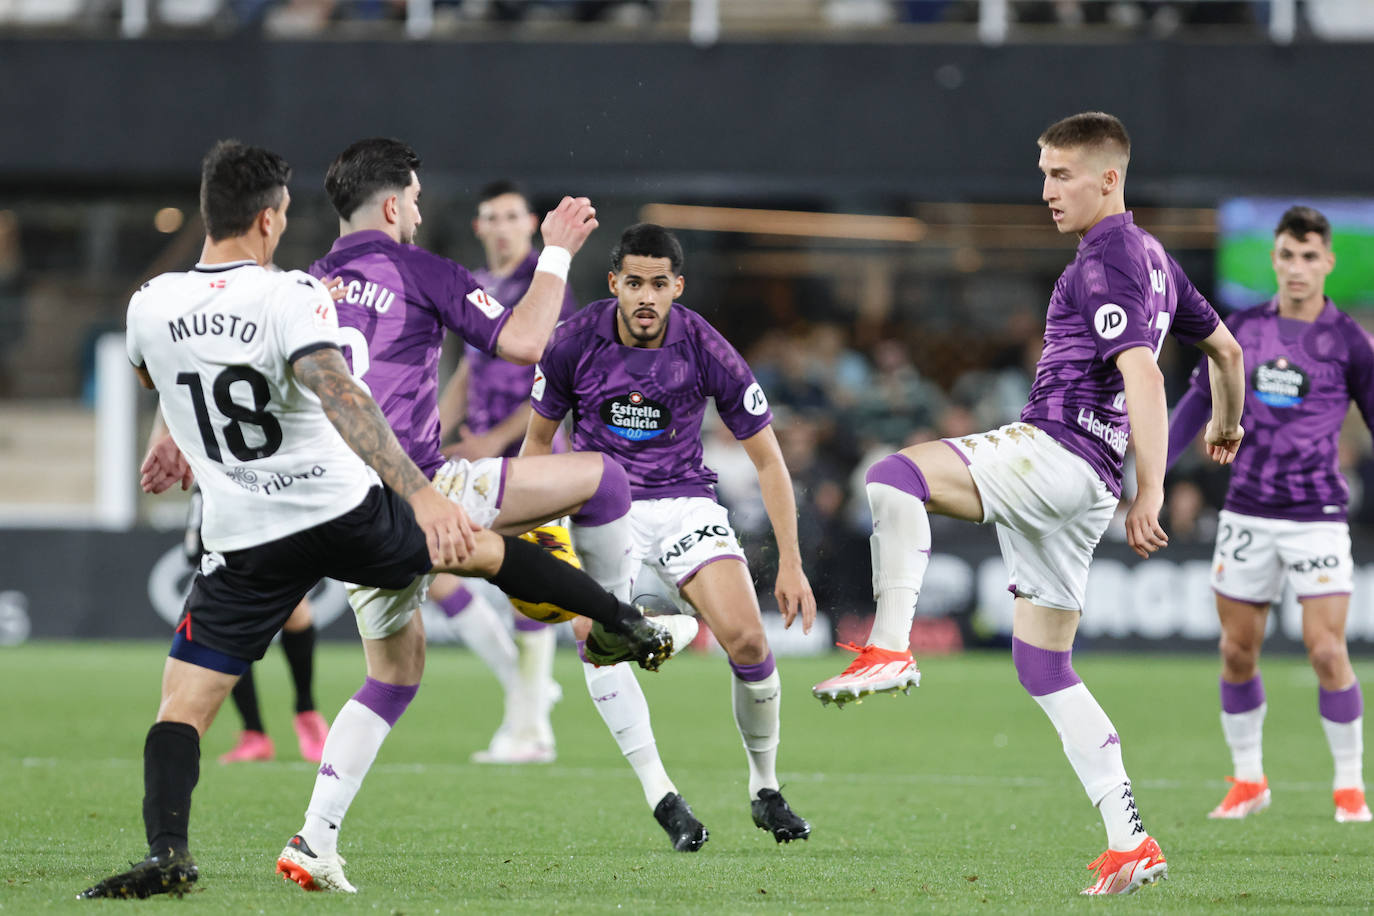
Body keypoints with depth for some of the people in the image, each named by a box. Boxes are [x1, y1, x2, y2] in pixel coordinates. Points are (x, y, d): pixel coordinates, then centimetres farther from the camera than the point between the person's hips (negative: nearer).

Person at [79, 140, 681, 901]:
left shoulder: (149, 305, -2)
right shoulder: (291, 298, -15)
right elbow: (341, 400, -30)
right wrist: (421, 494, -36)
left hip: (245, 539, 1)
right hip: (347, 511, -1)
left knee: (182, 707, 2)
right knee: (478, 547, 24)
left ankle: (167, 851, -20)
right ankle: (627, 623, 34)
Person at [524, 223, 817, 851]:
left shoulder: (705, 350, -13)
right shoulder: (574, 343, -11)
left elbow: (767, 457, -4)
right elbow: (538, 437, 6)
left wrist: (790, 564, -6)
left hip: (685, 501, 0)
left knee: (746, 638, -19)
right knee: (594, 633, -27)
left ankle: (765, 790, 5)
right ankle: (661, 798, -20)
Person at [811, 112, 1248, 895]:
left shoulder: (1106, 263, -9)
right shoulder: (1152, 258, 21)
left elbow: (1142, 375, -20)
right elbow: (1224, 345, 35)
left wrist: (1150, 492, -27)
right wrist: (1227, 423, 54)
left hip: (1059, 449, -10)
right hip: (1084, 489, 10)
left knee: (895, 477, -24)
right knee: (1043, 665, 12)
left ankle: (891, 649, -32)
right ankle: (1131, 843, 9)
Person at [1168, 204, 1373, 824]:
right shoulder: (1243, 329, 5)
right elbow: (1199, 401, 10)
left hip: (1317, 517, -3)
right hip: (1247, 513, 3)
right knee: (1237, 653, 6)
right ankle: (1247, 781, 22)